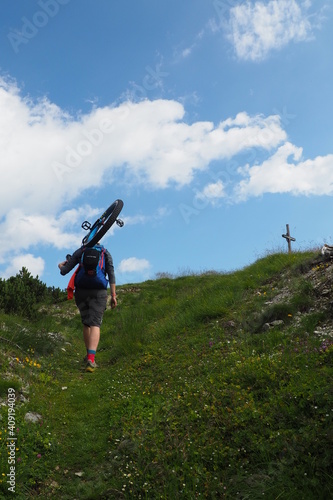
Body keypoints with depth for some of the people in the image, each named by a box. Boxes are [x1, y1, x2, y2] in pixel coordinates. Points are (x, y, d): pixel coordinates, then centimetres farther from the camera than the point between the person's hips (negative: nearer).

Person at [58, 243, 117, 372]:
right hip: (99, 293, -1)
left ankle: (89, 356, 28)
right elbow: (111, 275, 1)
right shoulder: (106, 253, 10)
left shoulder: (80, 251, 9)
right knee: (95, 324, -9)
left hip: (81, 292, 2)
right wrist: (113, 295, 1)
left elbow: (64, 271, 7)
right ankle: (91, 359, -27)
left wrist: (61, 266, 30)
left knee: (86, 323, 18)